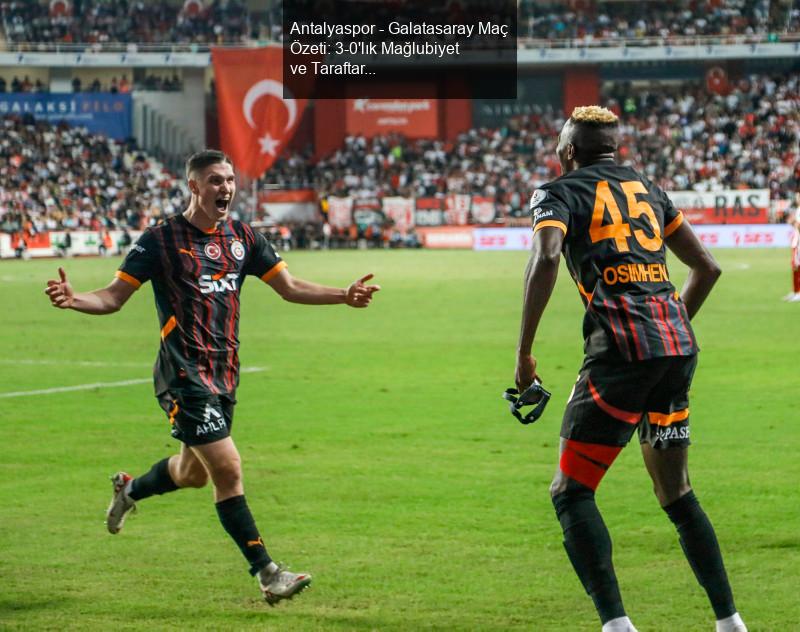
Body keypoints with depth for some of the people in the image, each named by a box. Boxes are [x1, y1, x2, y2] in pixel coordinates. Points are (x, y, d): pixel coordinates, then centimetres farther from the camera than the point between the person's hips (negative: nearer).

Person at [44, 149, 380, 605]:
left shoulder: (243, 238, 8)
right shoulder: (163, 239, -7)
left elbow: (290, 287, 13)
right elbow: (115, 297, -5)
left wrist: (345, 295, 1)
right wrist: (74, 299, -25)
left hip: (224, 371, 7)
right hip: (184, 374, -7)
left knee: (193, 472, 20)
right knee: (228, 468, -14)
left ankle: (130, 489, 51)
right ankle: (267, 574, -11)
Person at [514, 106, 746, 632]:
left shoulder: (562, 193, 5)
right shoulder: (648, 189, 22)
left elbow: (546, 258, -15)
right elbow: (707, 267, 24)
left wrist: (524, 352, -11)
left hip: (622, 351, -6)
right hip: (678, 347, 6)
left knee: (571, 491, 1)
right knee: (677, 493, 19)